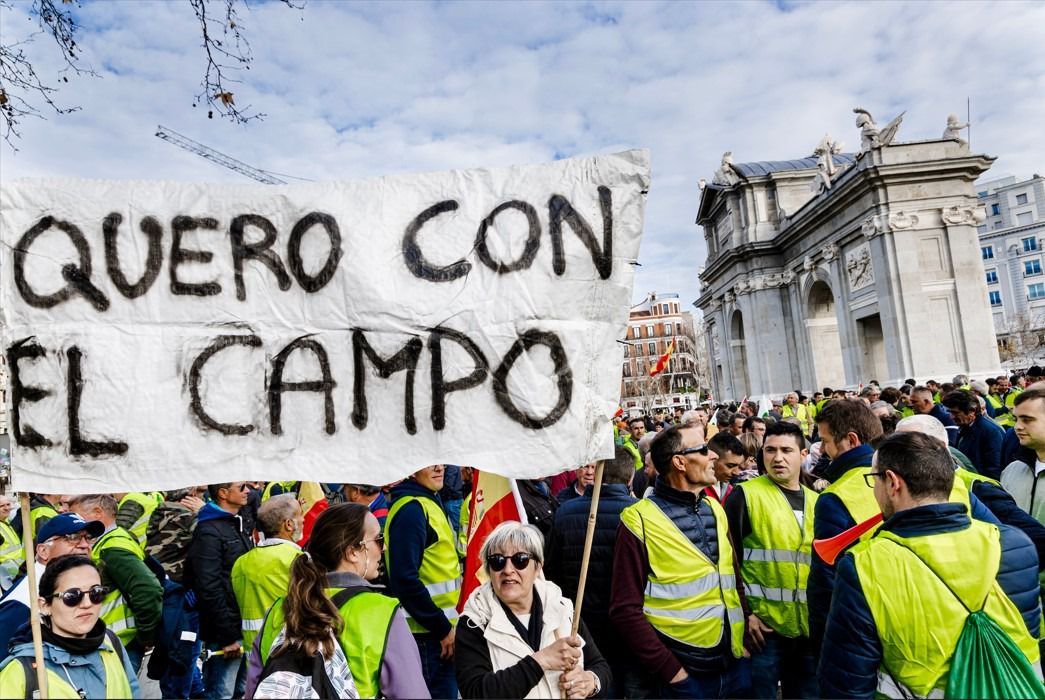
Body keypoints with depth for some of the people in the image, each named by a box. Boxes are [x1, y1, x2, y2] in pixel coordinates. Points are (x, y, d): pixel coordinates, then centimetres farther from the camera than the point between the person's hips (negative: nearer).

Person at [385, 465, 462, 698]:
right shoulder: (411, 509, -18)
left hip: (440, 633, 9)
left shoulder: (428, 503, 12)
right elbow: (405, 580, -24)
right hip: (428, 637, -9)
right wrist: (443, 628, -18)